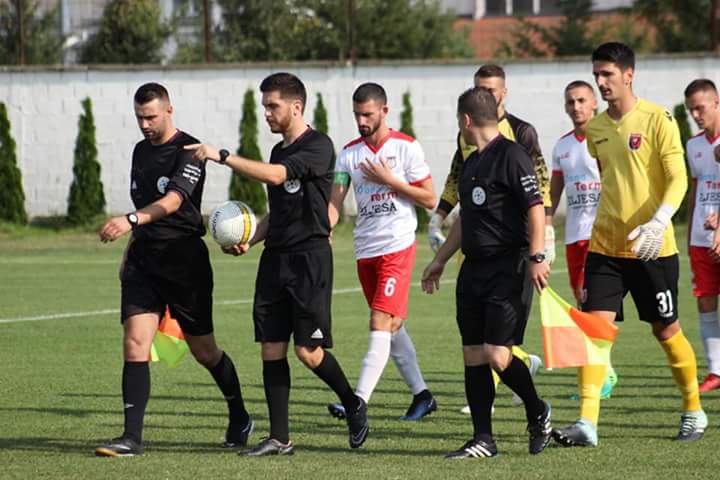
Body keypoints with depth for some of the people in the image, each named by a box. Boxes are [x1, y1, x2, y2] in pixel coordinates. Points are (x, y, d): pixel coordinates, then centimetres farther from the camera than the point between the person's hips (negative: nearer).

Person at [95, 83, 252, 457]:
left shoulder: (188, 151, -11)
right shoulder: (141, 151, 13)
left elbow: (172, 201, -26)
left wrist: (130, 221, -41)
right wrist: (129, 253, 21)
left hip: (184, 260, -5)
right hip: (144, 258, 6)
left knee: (203, 351, 7)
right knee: (135, 342, -11)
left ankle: (239, 419, 30)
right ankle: (132, 437, -13)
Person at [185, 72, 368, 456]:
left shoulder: (318, 146, -9)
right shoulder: (279, 150, 17)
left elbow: (276, 175, -24)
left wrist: (222, 157, -24)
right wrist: (249, 241, 8)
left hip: (309, 255, -8)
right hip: (275, 257, 8)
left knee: (308, 351, -8)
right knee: (271, 349, 2)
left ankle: (353, 406, 17)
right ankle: (279, 438, 5)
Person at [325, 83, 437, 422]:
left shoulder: (406, 148, -4)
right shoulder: (349, 153, 8)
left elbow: (429, 200, -4)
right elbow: (335, 203, 1)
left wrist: (390, 180, -13)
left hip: (397, 246, -6)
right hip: (365, 251, 6)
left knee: (380, 324, -14)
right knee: (392, 326, 13)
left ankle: (359, 402, -22)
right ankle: (421, 395, 25)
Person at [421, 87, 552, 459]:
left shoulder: (511, 156, -10)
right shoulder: (471, 163, 18)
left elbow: (535, 207, -16)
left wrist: (537, 257, -23)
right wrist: (440, 260, 30)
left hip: (508, 268, -9)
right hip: (474, 268, 9)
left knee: (498, 355, -13)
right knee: (473, 355, 5)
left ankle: (537, 414, 11)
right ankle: (483, 440, 9)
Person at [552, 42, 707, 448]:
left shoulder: (657, 119, -9)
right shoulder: (596, 128, 8)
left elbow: (678, 179, -13)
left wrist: (658, 222, -27)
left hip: (651, 247, -4)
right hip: (605, 245, 4)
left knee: (666, 329, 7)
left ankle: (694, 411, 27)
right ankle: (587, 423, -14)